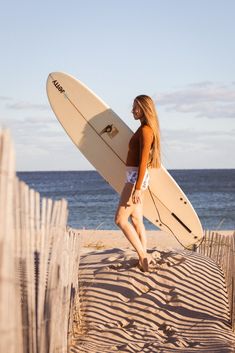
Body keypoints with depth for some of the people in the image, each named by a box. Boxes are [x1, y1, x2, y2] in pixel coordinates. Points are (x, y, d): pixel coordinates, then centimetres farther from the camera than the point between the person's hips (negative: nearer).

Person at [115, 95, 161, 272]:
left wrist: (137, 188, -25)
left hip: (136, 177, -10)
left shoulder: (145, 130, -15)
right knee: (136, 220, 10)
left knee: (120, 219, -10)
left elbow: (143, 161, -22)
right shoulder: (145, 129, 15)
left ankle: (143, 255, -8)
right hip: (135, 177, 10)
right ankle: (143, 260, 12)